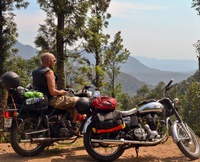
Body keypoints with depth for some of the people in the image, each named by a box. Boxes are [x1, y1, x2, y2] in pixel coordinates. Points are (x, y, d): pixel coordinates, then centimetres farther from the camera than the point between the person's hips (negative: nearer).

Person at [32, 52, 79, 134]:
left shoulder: (35, 72, 12)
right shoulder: (49, 71, -16)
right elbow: (52, 92, -23)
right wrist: (61, 92, -3)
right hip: (51, 101, -10)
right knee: (77, 100, -3)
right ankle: (74, 126, -1)